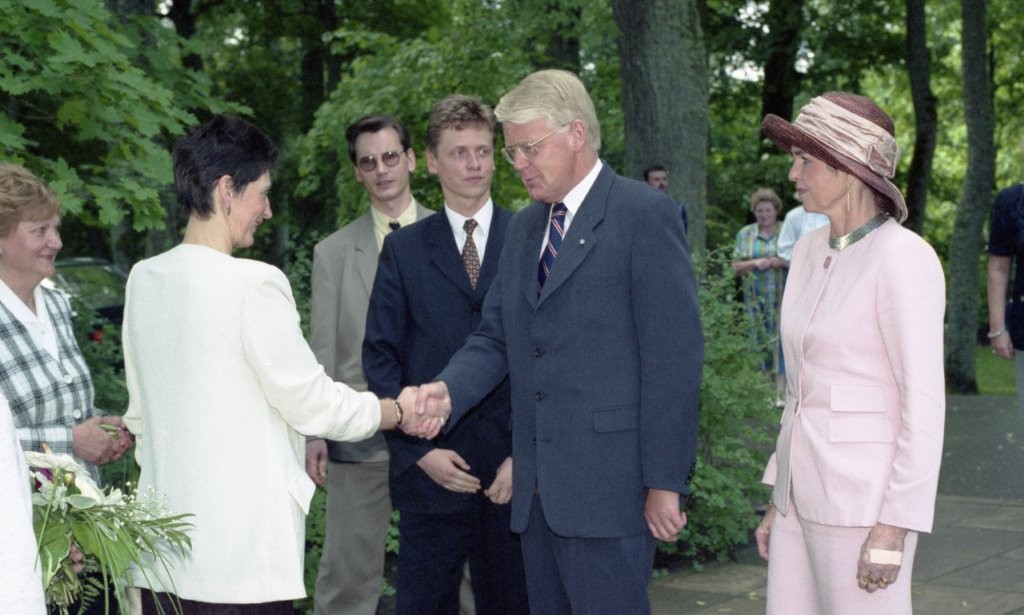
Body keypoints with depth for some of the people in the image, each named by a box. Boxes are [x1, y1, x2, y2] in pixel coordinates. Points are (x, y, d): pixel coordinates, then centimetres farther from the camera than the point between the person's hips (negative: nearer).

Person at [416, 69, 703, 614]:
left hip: (607, 484, -7)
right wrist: (450, 390, -6)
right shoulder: (524, 228, 17)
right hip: (538, 486, 7)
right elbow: (495, 337, 16)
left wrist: (666, 482, -14)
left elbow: (674, 356, -11)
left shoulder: (644, 215, -7)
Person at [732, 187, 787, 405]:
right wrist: (754, 263, -9)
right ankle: (773, 383, 10)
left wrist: (783, 262, -14)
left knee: (781, 339, -8)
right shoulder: (745, 234, 11)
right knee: (762, 340, 1)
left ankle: (781, 392, -10)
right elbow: (736, 266, 8)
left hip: (783, 295, -2)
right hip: (757, 297, 3)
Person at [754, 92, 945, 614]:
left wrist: (895, 529, -19)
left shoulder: (905, 259, -15)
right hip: (809, 490, 9)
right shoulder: (811, 253, 10)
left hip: (865, 497, -8)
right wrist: (780, 498, 18)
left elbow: (924, 402, -17)